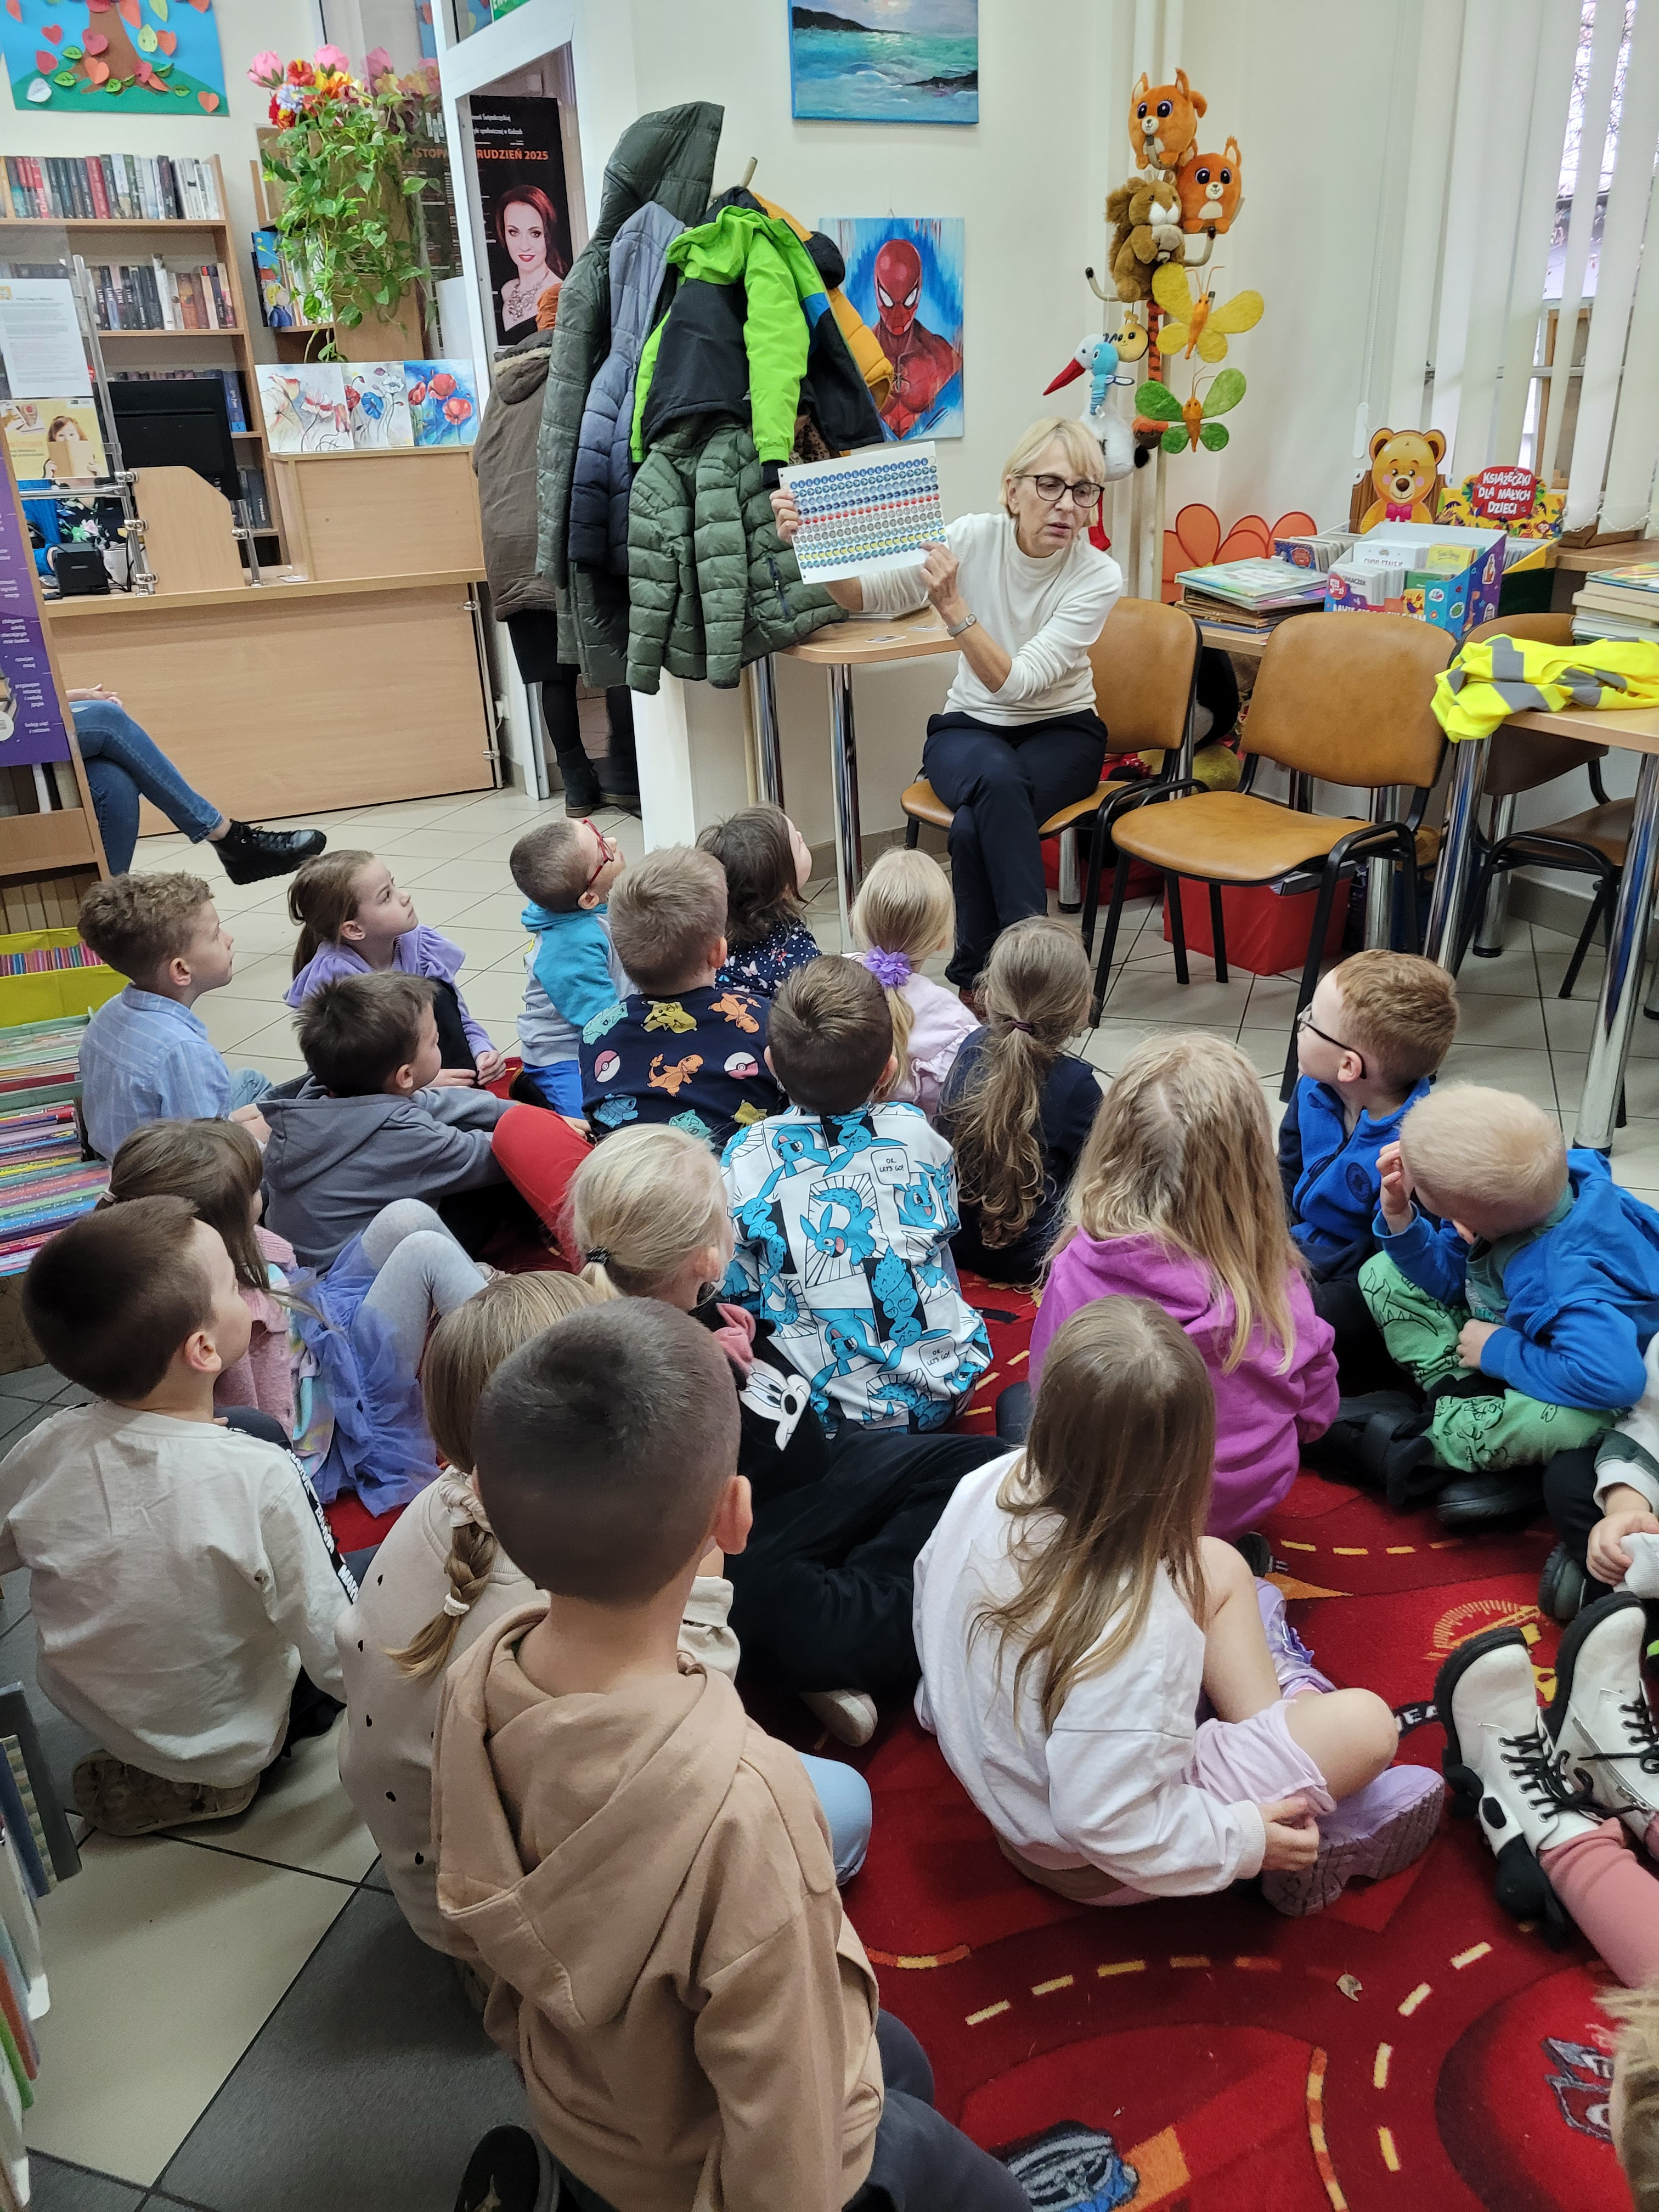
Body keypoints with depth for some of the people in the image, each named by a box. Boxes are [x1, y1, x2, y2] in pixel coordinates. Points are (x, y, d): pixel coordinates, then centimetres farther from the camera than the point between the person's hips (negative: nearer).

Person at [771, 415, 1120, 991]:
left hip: (1060, 732, -1)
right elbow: (866, 596, -4)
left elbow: (1016, 682, -24)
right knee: (997, 776, -38)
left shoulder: (1098, 576, -15)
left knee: (976, 827, -35)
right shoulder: (974, 538, -11)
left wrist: (953, 607, -35)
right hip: (969, 729, 1)